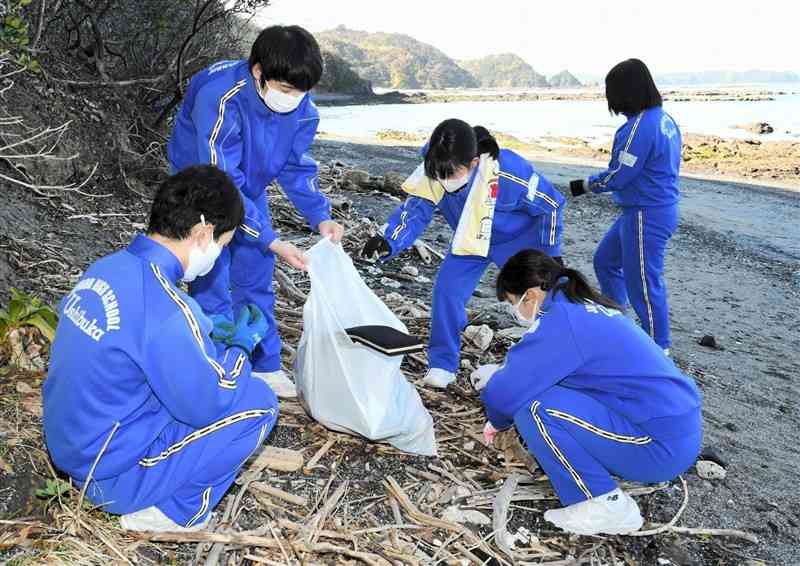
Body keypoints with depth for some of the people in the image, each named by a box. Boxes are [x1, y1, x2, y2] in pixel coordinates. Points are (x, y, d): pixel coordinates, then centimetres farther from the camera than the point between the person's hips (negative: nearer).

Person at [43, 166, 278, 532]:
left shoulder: (107, 267, -3)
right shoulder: (166, 309, -30)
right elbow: (207, 405, -18)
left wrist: (206, 335, 15)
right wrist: (242, 345, -3)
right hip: (113, 470, -8)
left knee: (199, 371, 18)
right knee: (259, 402, -6)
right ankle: (175, 509, 3)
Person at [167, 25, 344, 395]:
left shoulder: (302, 108, -20)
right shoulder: (219, 98, -37)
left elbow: (296, 167, -5)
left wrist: (320, 217, -20)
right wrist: (272, 242, -38)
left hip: (249, 188, 5)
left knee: (256, 280, 9)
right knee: (212, 284, -7)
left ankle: (264, 365, 22)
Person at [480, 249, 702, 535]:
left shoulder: (561, 321, -19)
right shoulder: (587, 307, 11)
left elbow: (505, 391, -19)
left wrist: (498, 420, 2)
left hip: (661, 447, -10)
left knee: (532, 408, -17)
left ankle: (607, 506, -5)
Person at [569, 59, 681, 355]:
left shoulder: (640, 126, -22)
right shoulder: (665, 119, 7)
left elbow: (617, 176, -18)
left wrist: (583, 185, -3)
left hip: (646, 216, -10)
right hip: (660, 207, 10)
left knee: (643, 281, 2)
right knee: (605, 259, 23)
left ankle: (658, 347, 17)